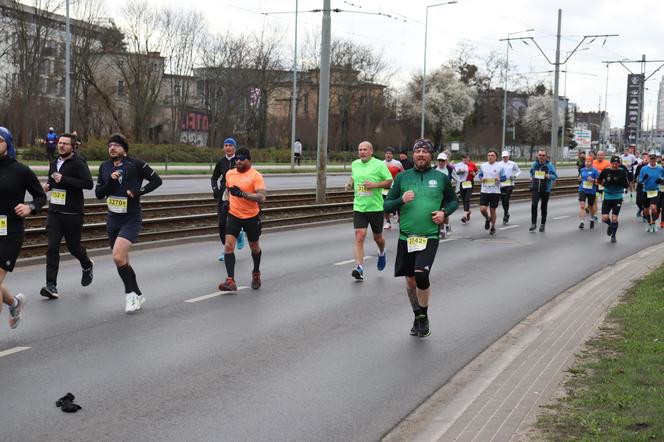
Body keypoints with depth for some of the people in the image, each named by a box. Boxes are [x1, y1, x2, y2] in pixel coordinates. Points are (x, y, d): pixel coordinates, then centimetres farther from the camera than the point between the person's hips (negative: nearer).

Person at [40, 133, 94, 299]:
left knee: (74, 246, 8)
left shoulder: (78, 164, -9)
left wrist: (64, 179, -25)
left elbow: (89, 183, -23)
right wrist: (48, 185, 8)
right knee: (52, 248, -7)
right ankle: (51, 286, -9)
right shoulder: (54, 163, 14)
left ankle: (87, 266, 42)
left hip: (72, 214, -5)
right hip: (54, 212, 5)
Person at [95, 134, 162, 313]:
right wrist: (110, 182, -14)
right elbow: (98, 194, 4)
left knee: (118, 257, -22)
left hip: (131, 219, -6)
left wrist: (139, 191, -15)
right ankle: (138, 295, 28)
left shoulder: (136, 165, -9)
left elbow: (156, 180, -3)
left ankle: (130, 293, -3)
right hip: (113, 219, 6)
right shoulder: (104, 167, 5)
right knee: (122, 261, 12)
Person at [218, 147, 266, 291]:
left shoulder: (256, 176, -12)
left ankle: (256, 274, 42)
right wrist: (227, 201, 14)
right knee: (228, 246, -14)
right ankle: (230, 281, -17)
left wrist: (243, 194, -31)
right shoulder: (229, 173, 5)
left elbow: (261, 198, -23)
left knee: (254, 247, 15)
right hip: (233, 215, 3)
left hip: (251, 217, -3)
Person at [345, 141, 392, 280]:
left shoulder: (379, 164, -7)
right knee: (359, 237, -12)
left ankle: (381, 253, 48)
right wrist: (350, 183, 6)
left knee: (377, 237, 14)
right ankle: (359, 267, -16)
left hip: (376, 207, -2)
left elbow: (389, 181, -6)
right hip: (359, 207, 3)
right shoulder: (354, 164, 8)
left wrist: (375, 185, -19)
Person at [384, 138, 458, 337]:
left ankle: (424, 315, 2)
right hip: (406, 237, 2)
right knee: (410, 280, 9)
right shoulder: (402, 177, 5)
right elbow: (387, 205, 6)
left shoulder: (441, 178, 4)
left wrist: (444, 212, -3)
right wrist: (401, 200, -13)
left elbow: (453, 201, 17)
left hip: (429, 237, -2)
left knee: (421, 275, -20)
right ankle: (417, 316, 31)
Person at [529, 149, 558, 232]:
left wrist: (550, 176, -22)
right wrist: (531, 177, 9)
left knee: (544, 207, 8)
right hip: (535, 189, 1)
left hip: (545, 189, -1)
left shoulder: (549, 165, -5)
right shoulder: (534, 164, 5)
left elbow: (555, 176, -2)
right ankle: (533, 224, -8)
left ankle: (543, 224, 22)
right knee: (534, 205, -15)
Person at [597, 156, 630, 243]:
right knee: (604, 218, -6)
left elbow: (627, 185, -6)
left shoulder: (622, 172, -7)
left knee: (614, 219, -3)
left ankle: (613, 236, 21)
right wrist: (604, 183, -8)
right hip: (607, 197, 1)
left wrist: (621, 182, -23)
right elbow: (599, 180, 9)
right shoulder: (606, 171, -5)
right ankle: (610, 225, 31)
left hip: (617, 198, -1)